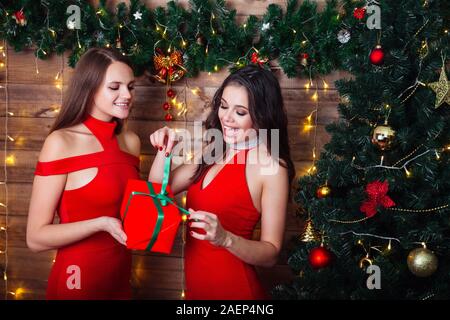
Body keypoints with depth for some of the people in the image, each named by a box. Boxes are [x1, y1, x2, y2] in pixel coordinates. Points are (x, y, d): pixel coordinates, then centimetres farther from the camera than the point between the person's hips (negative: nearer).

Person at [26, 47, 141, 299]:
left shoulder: (131, 141, 3)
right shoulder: (61, 142, -15)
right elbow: (36, 238, -15)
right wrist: (101, 224, -27)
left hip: (121, 277, 6)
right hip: (78, 281, -6)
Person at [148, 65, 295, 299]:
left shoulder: (271, 167, -16)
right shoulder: (215, 151, 3)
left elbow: (271, 253, -15)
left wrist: (225, 239, -30)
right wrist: (164, 150, -6)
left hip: (232, 287, -6)